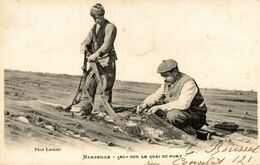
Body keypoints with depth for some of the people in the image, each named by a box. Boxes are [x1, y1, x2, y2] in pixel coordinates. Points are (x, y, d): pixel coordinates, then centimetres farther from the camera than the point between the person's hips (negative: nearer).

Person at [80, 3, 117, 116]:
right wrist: (84, 46, -8)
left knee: (106, 88, -2)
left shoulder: (110, 27, -9)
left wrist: (96, 54, -33)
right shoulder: (94, 27, 15)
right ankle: (85, 110, 7)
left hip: (107, 61, -7)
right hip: (95, 61, 7)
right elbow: (88, 40, 16)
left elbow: (107, 44, -21)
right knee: (89, 85, 2)